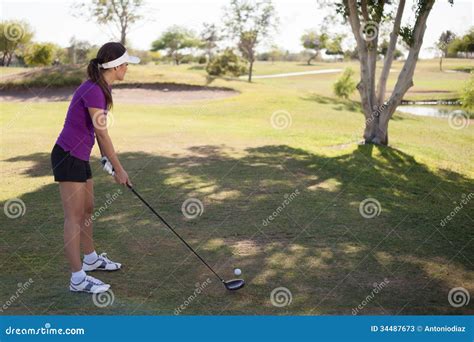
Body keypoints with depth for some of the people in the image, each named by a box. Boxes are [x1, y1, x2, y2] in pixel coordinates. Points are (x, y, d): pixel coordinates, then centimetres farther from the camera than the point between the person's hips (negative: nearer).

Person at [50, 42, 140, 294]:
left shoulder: (103, 89, 8)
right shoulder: (93, 91, -22)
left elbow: (98, 131, 9)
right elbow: (102, 134, -19)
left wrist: (108, 161, 5)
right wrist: (119, 169, -13)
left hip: (79, 157, 10)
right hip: (67, 157, -10)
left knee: (87, 210, 19)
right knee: (74, 216, -6)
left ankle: (91, 259, 36)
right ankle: (77, 279, 0)